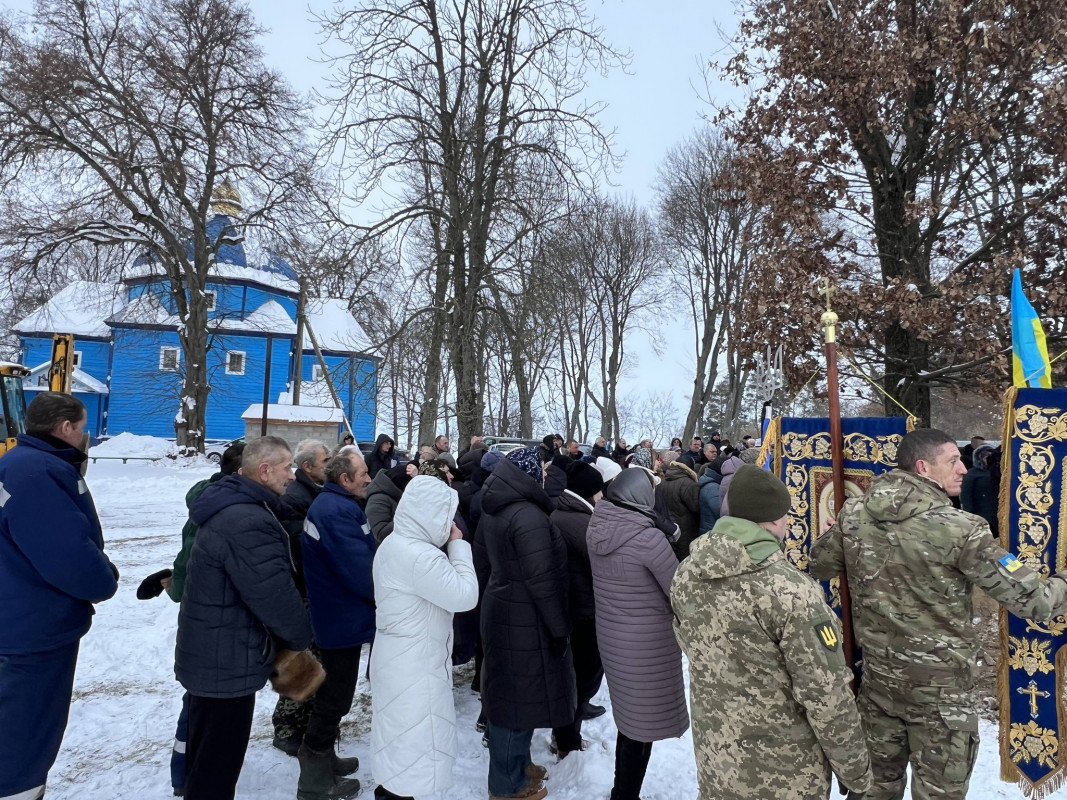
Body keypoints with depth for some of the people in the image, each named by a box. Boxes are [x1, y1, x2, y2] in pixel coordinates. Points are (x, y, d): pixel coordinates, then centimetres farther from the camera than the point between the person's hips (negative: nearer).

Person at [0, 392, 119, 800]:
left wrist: (97, 575, 0)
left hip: (33, 626, 11)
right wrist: (105, 581, -11)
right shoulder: (35, 472, -25)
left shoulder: (33, 465, 10)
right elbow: (68, 555, -29)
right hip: (35, 631, -11)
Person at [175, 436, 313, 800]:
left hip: (211, 655, 10)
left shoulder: (231, 506, 6)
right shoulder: (248, 522, -29)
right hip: (227, 664, -10)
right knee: (217, 769, 7)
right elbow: (275, 596, -26)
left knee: (205, 759, 27)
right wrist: (301, 637, -8)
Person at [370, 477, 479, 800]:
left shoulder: (393, 544, 4)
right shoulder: (420, 556, -29)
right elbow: (464, 595, -24)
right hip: (414, 665, -10)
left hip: (398, 658, 10)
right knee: (412, 744, 6)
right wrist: (458, 545, -17)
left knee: (398, 736, 25)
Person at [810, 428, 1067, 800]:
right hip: (939, 685, -4)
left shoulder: (854, 513, -8)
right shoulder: (959, 529, -22)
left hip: (879, 674, 5)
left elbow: (819, 566, 8)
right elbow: (1030, 600, -17)